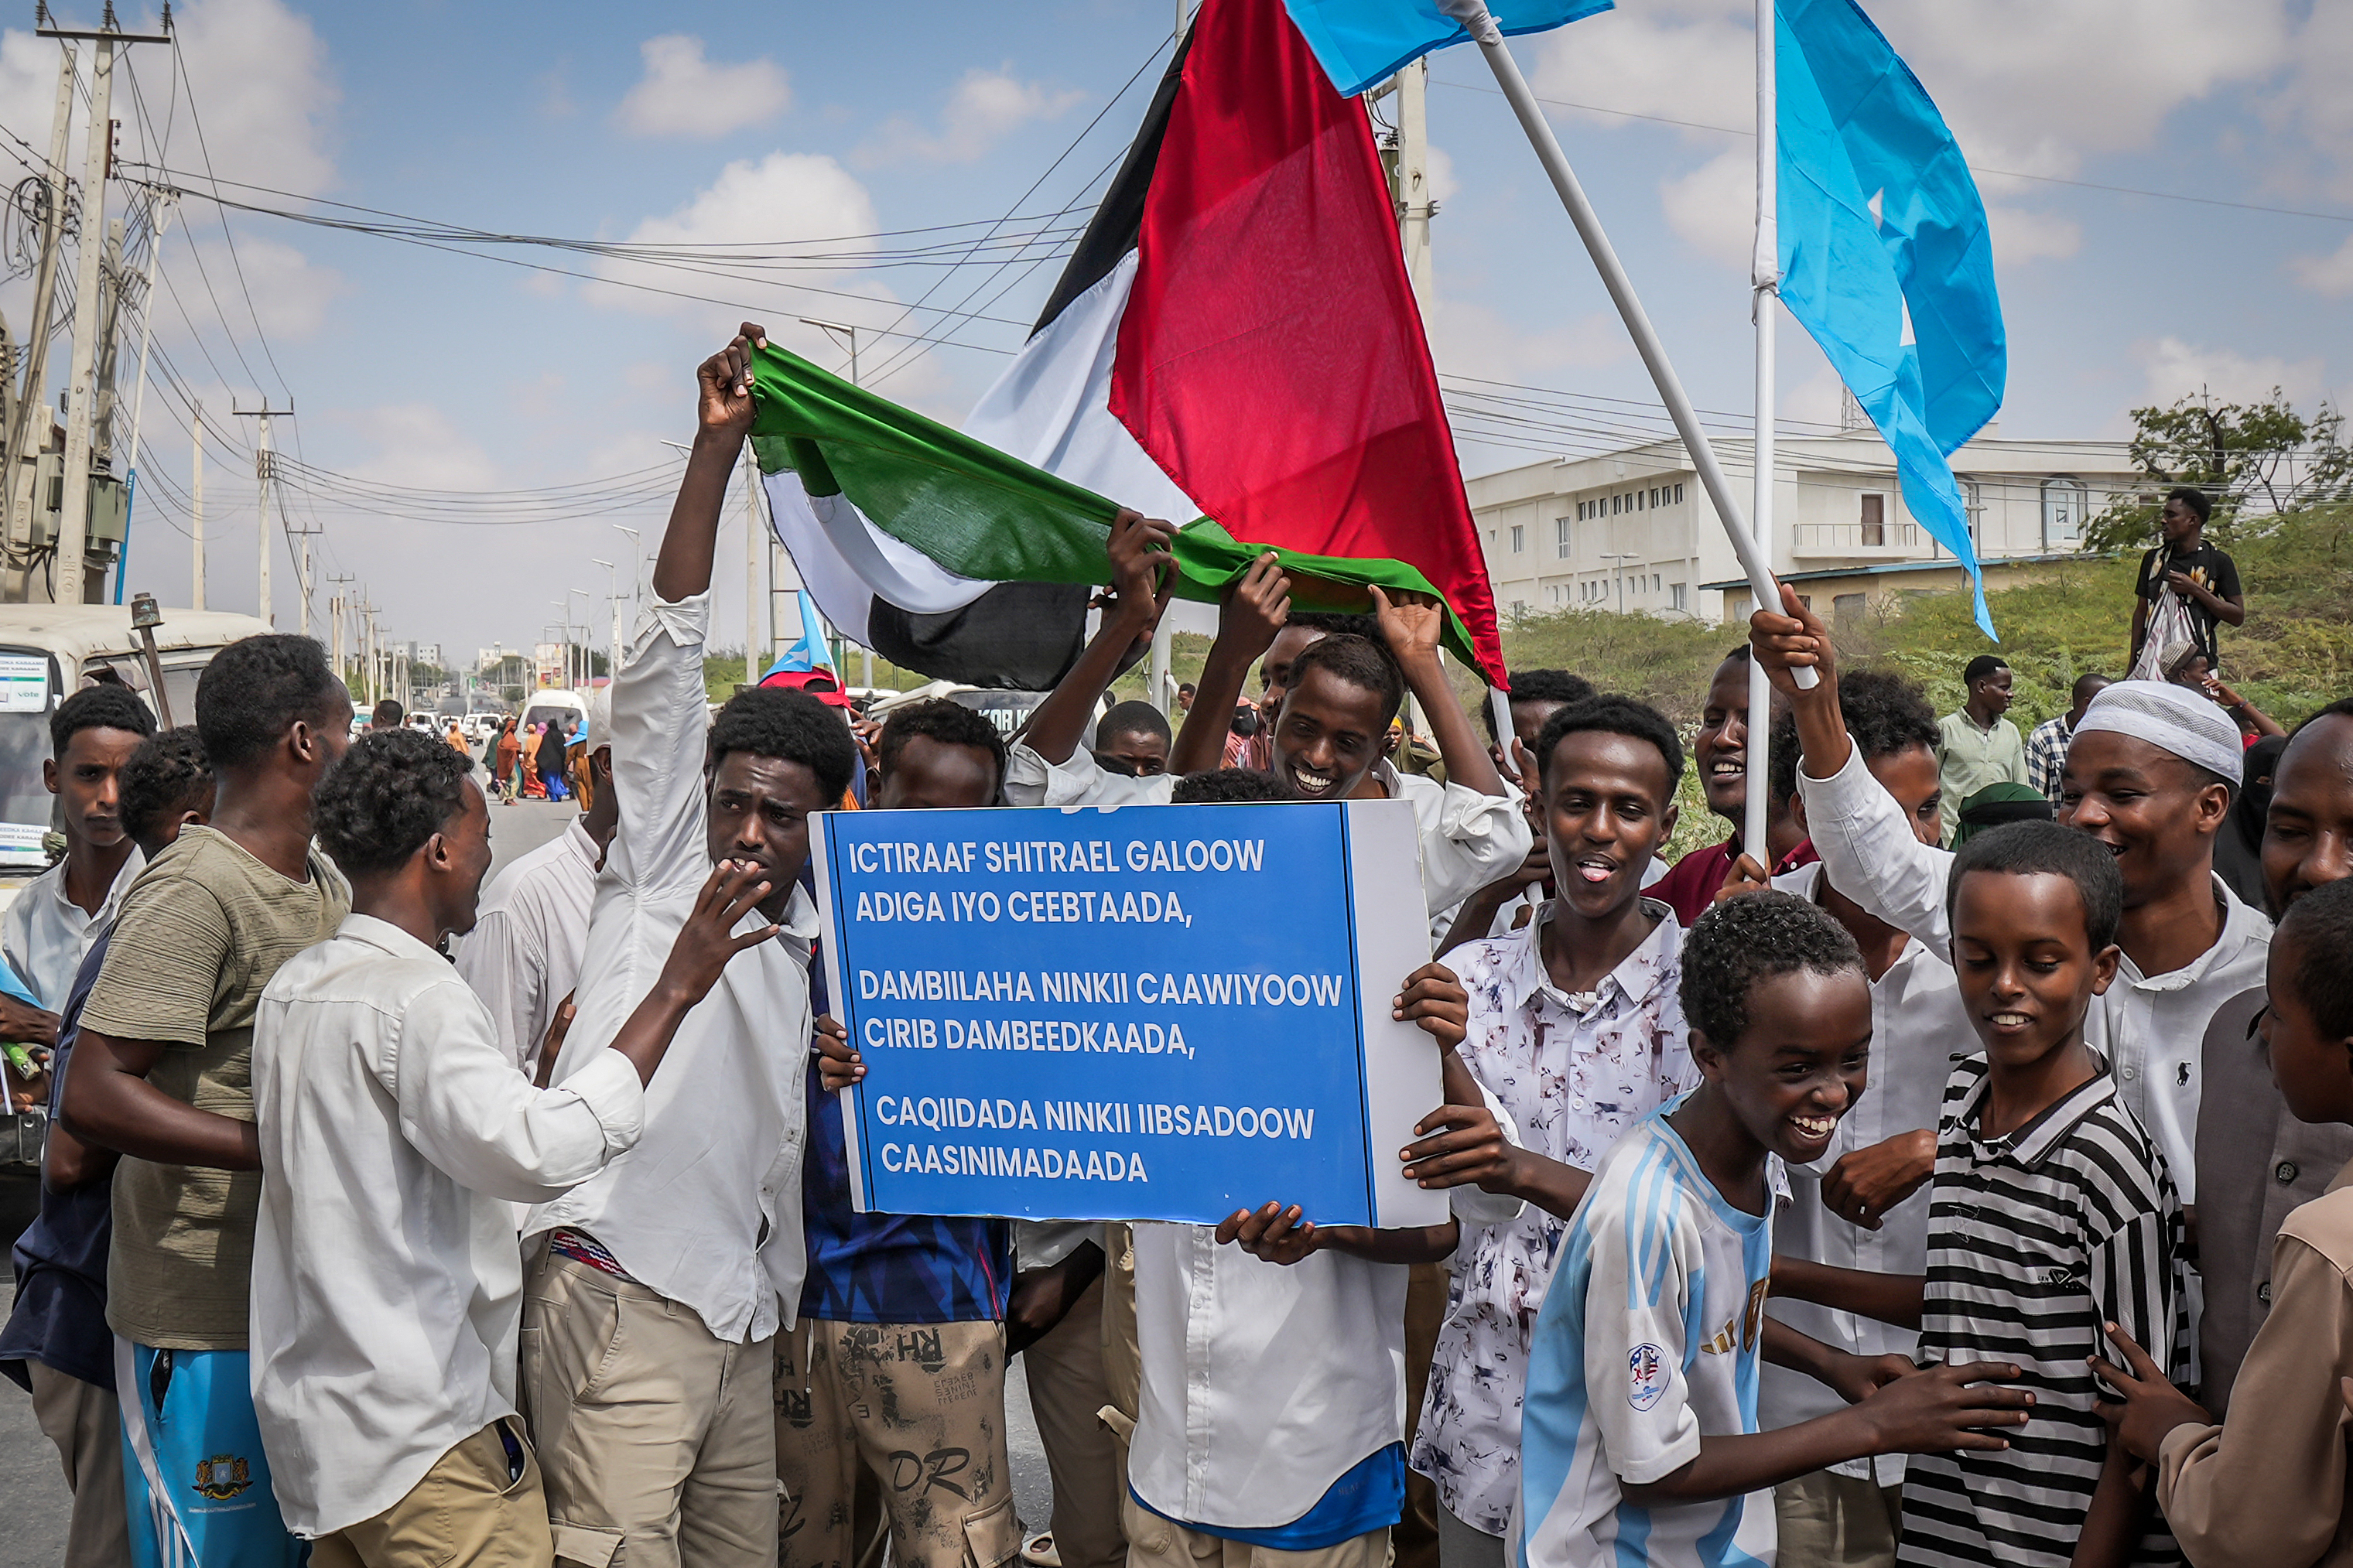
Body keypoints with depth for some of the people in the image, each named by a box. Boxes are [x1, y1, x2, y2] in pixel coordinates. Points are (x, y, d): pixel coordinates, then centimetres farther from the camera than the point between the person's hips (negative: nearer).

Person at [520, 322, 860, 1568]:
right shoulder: (659, 871, 6)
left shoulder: (816, 951, 21)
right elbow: (664, 661, -3)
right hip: (619, 1294, -6)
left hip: (743, 1322, 6)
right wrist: (716, 448, -7)